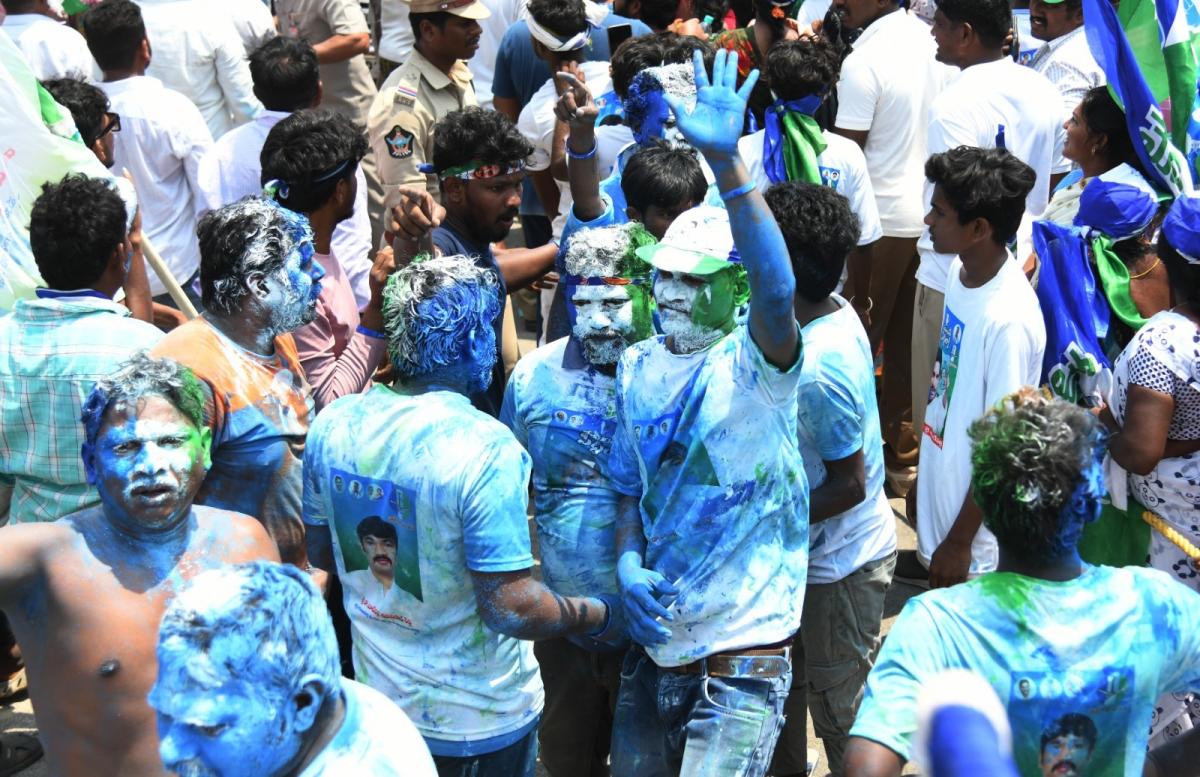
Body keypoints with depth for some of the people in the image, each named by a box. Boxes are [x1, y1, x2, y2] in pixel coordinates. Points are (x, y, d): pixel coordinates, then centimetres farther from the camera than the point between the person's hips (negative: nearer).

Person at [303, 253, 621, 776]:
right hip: (480, 722, -5)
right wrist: (598, 616, -9)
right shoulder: (486, 448, -27)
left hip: (377, 698, 5)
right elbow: (510, 609, -25)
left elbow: (321, 551, 6)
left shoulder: (332, 424, -7)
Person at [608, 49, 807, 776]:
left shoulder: (753, 364, -15)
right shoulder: (639, 367, 4)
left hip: (743, 648, -6)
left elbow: (777, 291, -38)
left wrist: (725, 159, -47)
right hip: (655, 634, 6)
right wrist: (628, 560, -7)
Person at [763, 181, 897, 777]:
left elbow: (849, 485, -26)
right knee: (783, 680, 27)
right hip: (811, 551, 9)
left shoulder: (815, 371, -34)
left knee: (842, 710, 11)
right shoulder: (835, 312, -6)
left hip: (838, 564, -9)